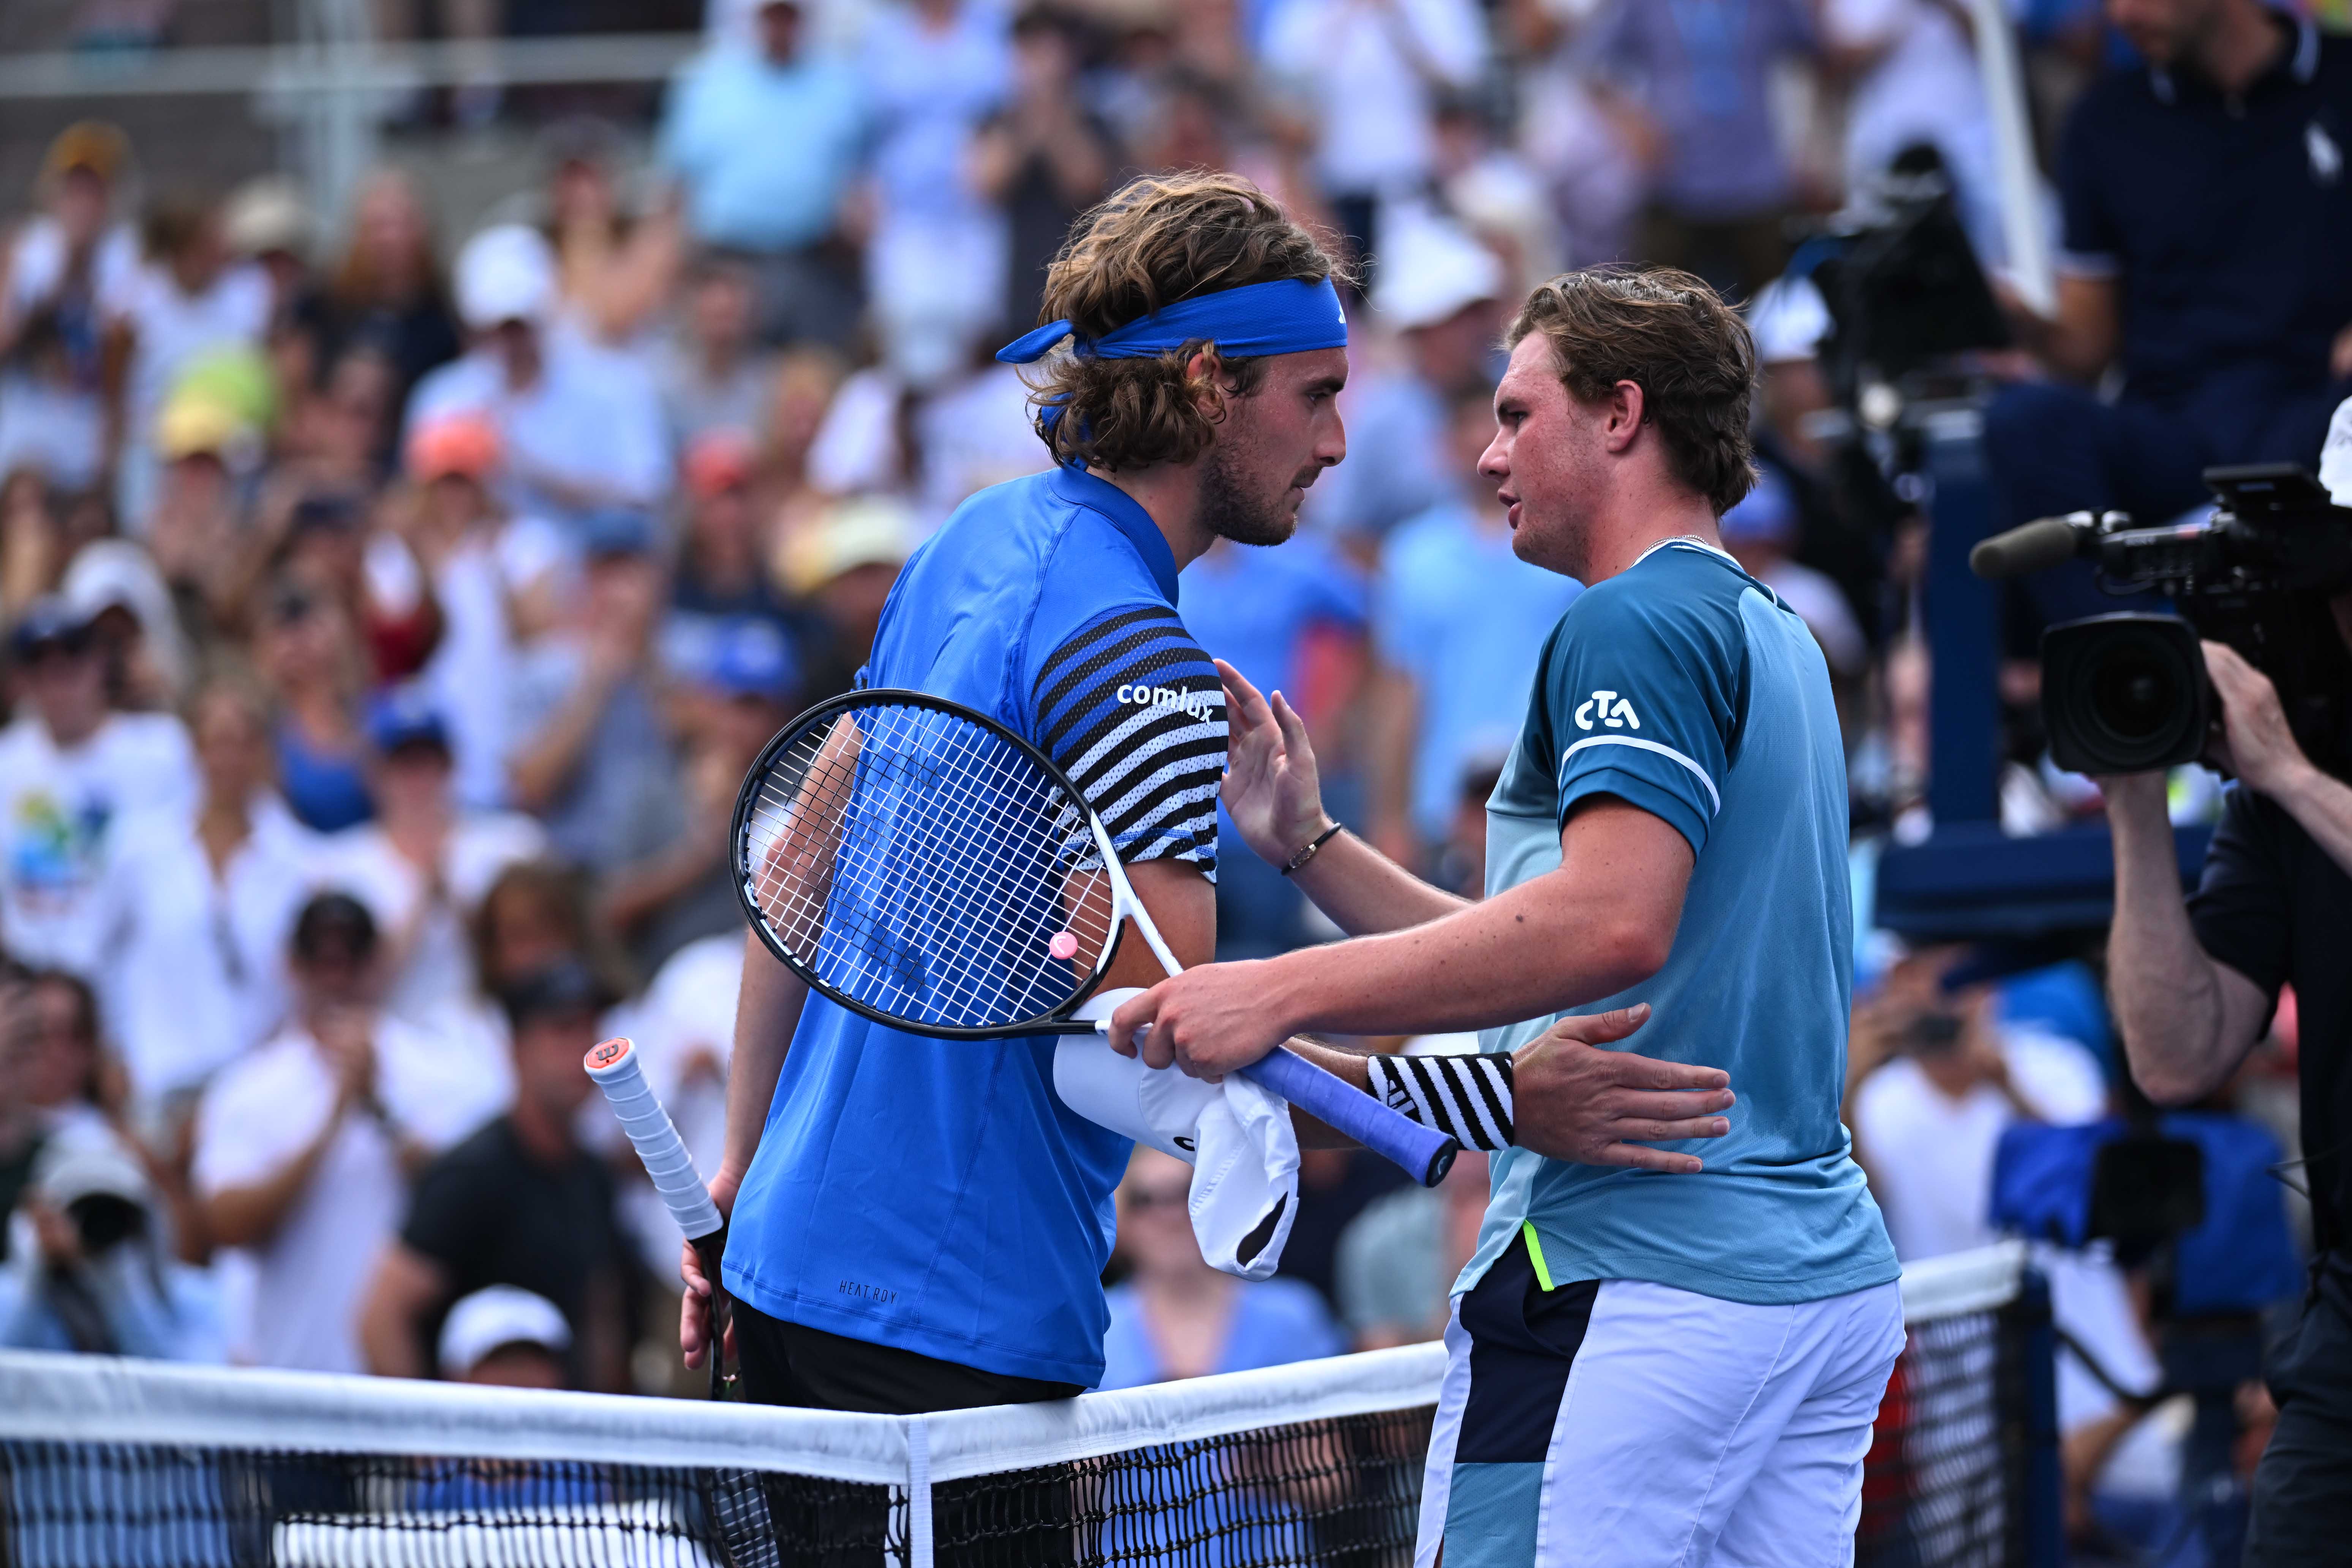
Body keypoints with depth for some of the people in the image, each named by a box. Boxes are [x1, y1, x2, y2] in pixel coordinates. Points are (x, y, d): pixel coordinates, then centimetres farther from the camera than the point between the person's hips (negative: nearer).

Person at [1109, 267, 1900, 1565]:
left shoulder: (1635, 622, -9)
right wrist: (1302, 841, 17)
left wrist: (1279, 994, -26)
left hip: (1632, 1287, -10)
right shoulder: (1773, 640, 21)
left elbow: (1611, 924, -26)